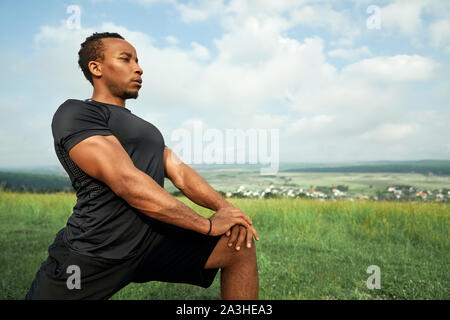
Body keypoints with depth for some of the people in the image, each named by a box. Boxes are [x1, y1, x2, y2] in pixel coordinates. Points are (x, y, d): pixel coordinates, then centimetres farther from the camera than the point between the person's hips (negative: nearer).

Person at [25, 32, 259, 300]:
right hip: (94, 255, -6)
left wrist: (224, 206, -9)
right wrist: (208, 225, -17)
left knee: (241, 246, -4)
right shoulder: (75, 113, -7)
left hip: (154, 238, 7)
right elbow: (127, 184, -20)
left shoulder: (145, 129, 22)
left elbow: (180, 173, 11)